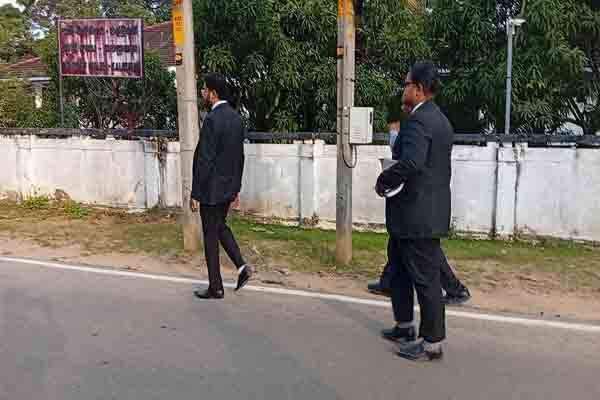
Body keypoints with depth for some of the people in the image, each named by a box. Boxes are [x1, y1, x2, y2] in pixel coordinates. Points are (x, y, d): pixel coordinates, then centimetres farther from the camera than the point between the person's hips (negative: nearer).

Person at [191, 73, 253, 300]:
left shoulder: (212, 119, -19)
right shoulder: (236, 117, 7)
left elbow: (204, 160, -20)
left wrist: (195, 194, -15)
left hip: (212, 189, -8)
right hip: (229, 187, 8)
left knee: (211, 235, 3)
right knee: (220, 226, 24)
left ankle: (215, 288, 14)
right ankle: (241, 266, 12)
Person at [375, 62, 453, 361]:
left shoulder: (418, 120, -18)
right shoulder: (440, 120, 14)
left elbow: (410, 163, -32)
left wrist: (383, 182, -16)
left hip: (417, 214, -11)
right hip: (422, 212, 11)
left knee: (425, 278, -1)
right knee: (400, 269, 22)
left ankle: (432, 343, 11)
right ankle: (405, 327, 35)